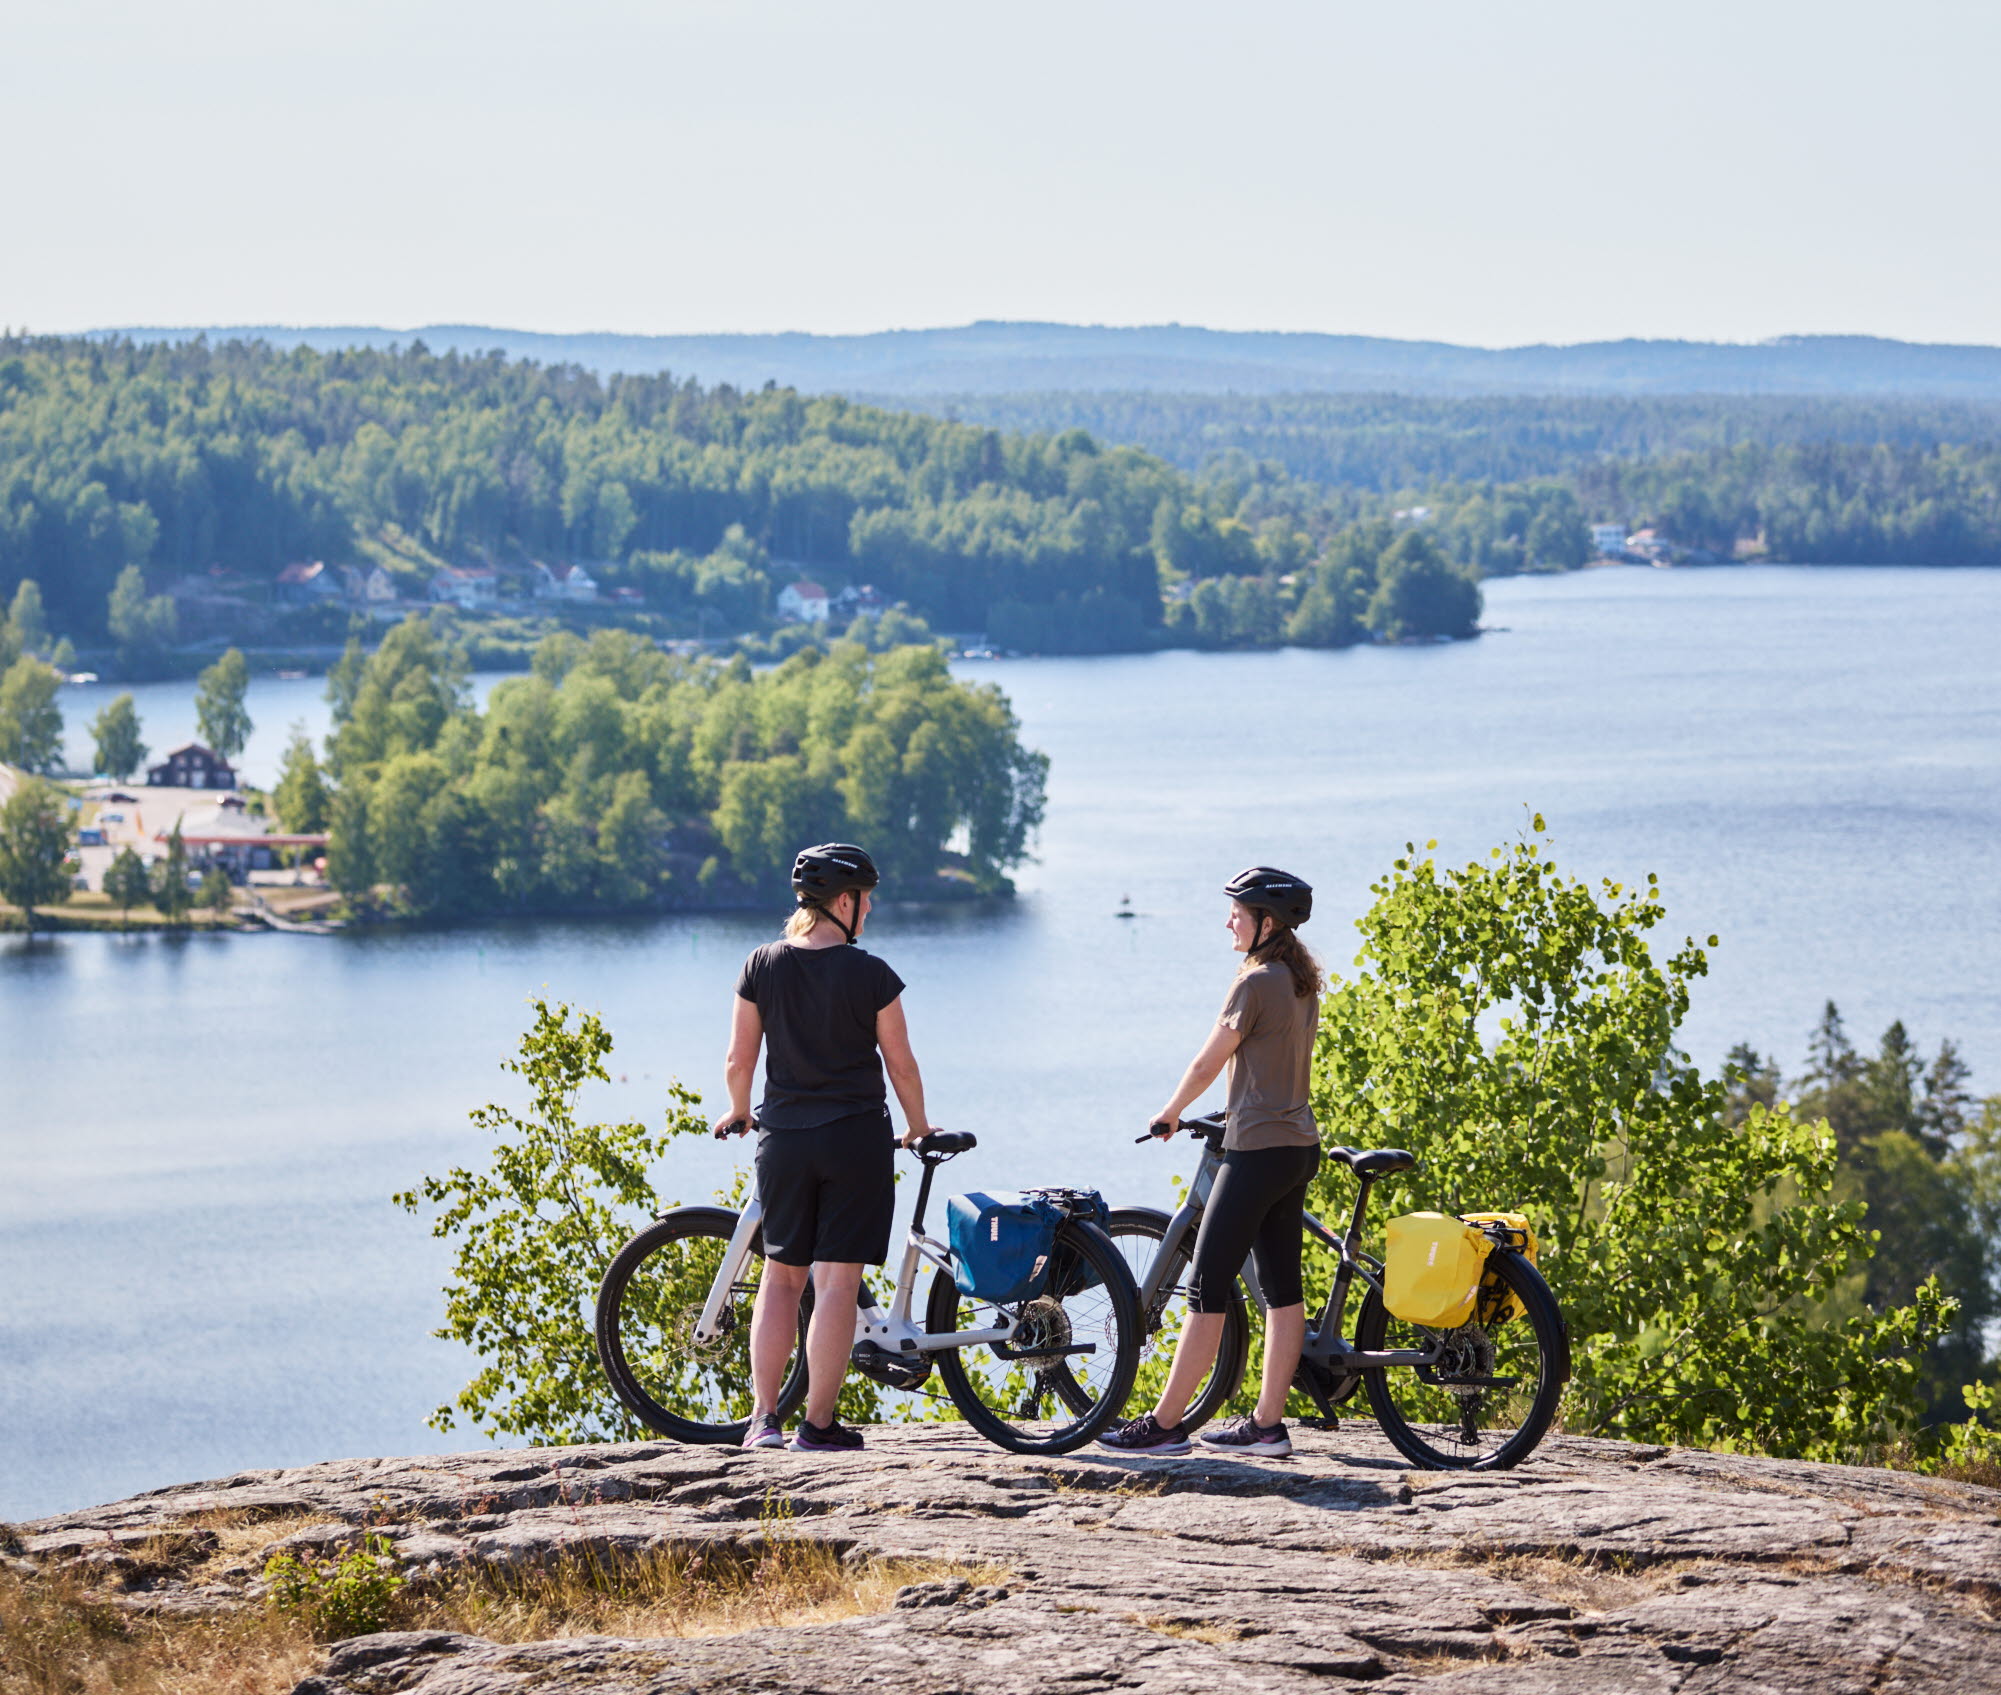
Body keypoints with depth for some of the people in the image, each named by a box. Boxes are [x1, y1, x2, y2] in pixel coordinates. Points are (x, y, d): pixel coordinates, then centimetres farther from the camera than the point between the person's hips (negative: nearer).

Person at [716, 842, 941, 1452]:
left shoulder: (763, 967, -1)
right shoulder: (870, 975, -9)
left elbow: (738, 1062, 1)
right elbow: (901, 1064, -3)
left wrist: (739, 1113, 21)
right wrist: (918, 1127, 14)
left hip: (783, 1137, 3)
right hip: (856, 1138, -3)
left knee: (781, 1277, 14)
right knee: (837, 1282, 2)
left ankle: (764, 1418, 7)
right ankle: (818, 1423, 2)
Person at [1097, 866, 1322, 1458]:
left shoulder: (1255, 983, -14)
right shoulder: (1303, 982, 12)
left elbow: (1207, 1063, -7)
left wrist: (1170, 1111, 8)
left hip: (1257, 1149, -9)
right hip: (1300, 1147, 9)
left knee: (1208, 1288, -5)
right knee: (1282, 1287, 8)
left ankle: (1165, 1424, -3)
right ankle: (1267, 1424, 9)